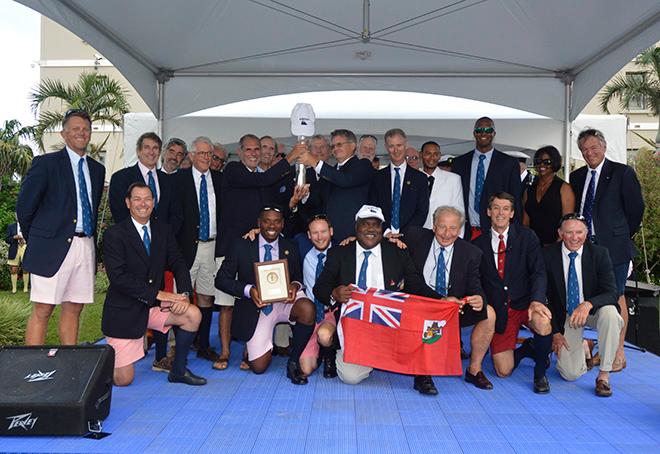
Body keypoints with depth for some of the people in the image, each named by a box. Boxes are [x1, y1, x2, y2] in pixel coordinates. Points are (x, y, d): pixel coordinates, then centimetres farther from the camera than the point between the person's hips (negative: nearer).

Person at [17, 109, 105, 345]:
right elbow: (24, 206, 0)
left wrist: (91, 237, 14)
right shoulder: (45, 163, -1)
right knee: (42, 311, -3)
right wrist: (36, 240, 6)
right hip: (53, 247, -5)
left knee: (73, 309, 10)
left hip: (85, 246, 5)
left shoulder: (97, 169, 15)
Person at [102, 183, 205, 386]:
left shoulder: (163, 230, 4)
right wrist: (157, 293, -25)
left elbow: (178, 264, 2)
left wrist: (184, 294, -17)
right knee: (123, 380, -4)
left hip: (153, 307, 5)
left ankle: (178, 371, 1)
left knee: (193, 315, -20)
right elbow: (118, 277, -21)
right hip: (124, 311, -5)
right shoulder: (114, 234, -12)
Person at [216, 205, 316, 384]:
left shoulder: (290, 249, 3)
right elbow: (221, 279, -4)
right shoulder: (241, 246, -4)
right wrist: (248, 290, -21)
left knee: (307, 308, -33)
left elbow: (298, 277, 12)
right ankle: (254, 345, 30)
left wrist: (295, 285, -14)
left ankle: (294, 362, -13)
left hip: (284, 301, 2)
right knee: (259, 367, -8)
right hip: (255, 307, -1)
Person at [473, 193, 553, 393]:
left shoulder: (527, 237, 0)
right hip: (499, 310, 1)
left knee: (543, 323, -36)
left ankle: (540, 373, -6)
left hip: (525, 303, -1)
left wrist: (536, 300, -28)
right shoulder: (479, 244, 5)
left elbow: (538, 272, -10)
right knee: (504, 371, -7)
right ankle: (527, 348, 28)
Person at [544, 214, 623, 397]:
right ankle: (583, 348, 25)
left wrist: (588, 304, -38)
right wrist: (555, 332, -8)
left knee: (609, 314, -37)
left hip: (594, 309, 0)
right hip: (565, 314, 0)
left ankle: (603, 375, -20)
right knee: (570, 374, -11)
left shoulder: (599, 254, -12)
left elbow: (611, 293, -17)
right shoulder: (549, 255, -11)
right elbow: (544, 295, -5)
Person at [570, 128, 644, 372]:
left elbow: (636, 208, -1)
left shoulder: (622, 172, -3)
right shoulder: (576, 177, 12)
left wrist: (622, 236, 6)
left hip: (614, 247, -5)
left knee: (616, 298, 0)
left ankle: (619, 352, 9)